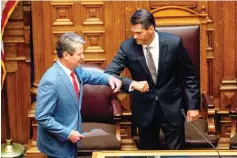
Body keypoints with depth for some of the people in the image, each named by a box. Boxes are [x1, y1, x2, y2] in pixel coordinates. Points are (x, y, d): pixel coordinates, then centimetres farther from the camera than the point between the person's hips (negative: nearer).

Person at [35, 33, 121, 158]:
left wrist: (109, 78, -1)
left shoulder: (74, 70, -3)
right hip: (57, 144, -8)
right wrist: (67, 133, -24)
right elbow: (42, 117, -27)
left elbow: (89, 75, 19)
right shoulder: (51, 81, -29)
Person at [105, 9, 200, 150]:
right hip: (144, 108, 2)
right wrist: (133, 84, -30)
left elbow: (189, 76, -4)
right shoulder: (128, 47, -12)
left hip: (171, 105, -1)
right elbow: (109, 74, -14)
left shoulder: (174, 43, -14)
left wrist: (193, 105, -5)